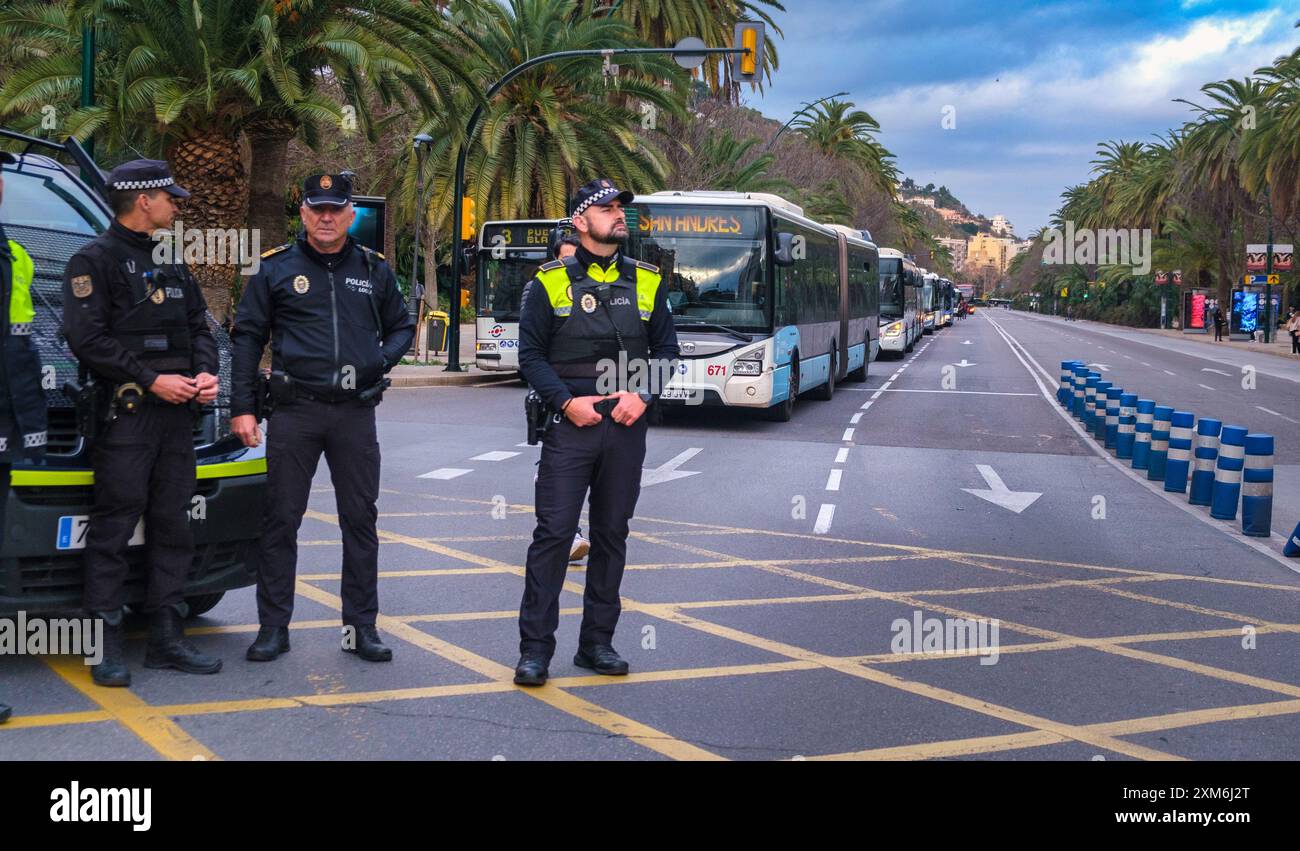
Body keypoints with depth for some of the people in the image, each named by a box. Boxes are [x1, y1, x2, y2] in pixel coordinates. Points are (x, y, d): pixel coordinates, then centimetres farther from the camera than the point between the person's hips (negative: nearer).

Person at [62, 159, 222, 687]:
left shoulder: (171, 264, 20)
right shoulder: (95, 261, -3)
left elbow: (198, 325, 22)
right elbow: (86, 338, -13)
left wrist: (205, 373, 2)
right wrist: (152, 380, -17)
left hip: (177, 412, 8)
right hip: (125, 412, -7)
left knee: (172, 524, 8)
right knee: (114, 527, -6)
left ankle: (166, 639, 15)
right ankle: (106, 646, 1)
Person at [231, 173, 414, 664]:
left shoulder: (374, 270, 10)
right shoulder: (276, 269, 4)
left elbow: (402, 326, 20)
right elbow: (247, 336, 5)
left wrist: (384, 358, -2)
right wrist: (242, 407, -1)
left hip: (356, 412, 2)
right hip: (295, 411, -2)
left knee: (361, 520, 5)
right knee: (281, 521, 2)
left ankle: (361, 627, 14)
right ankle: (273, 627, 13)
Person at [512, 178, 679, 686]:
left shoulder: (647, 282, 10)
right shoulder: (550, 282, 1)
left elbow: (666, 349, 11)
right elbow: (531, 354, 0)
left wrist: (641, 395, -6)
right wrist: (567, 401, -13)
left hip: (626, 426, 3)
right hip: (569, 424, -3)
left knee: (611, 534, 9)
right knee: (553, 533, -5)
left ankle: (597, 642, 20)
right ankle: (535, 648, 3)